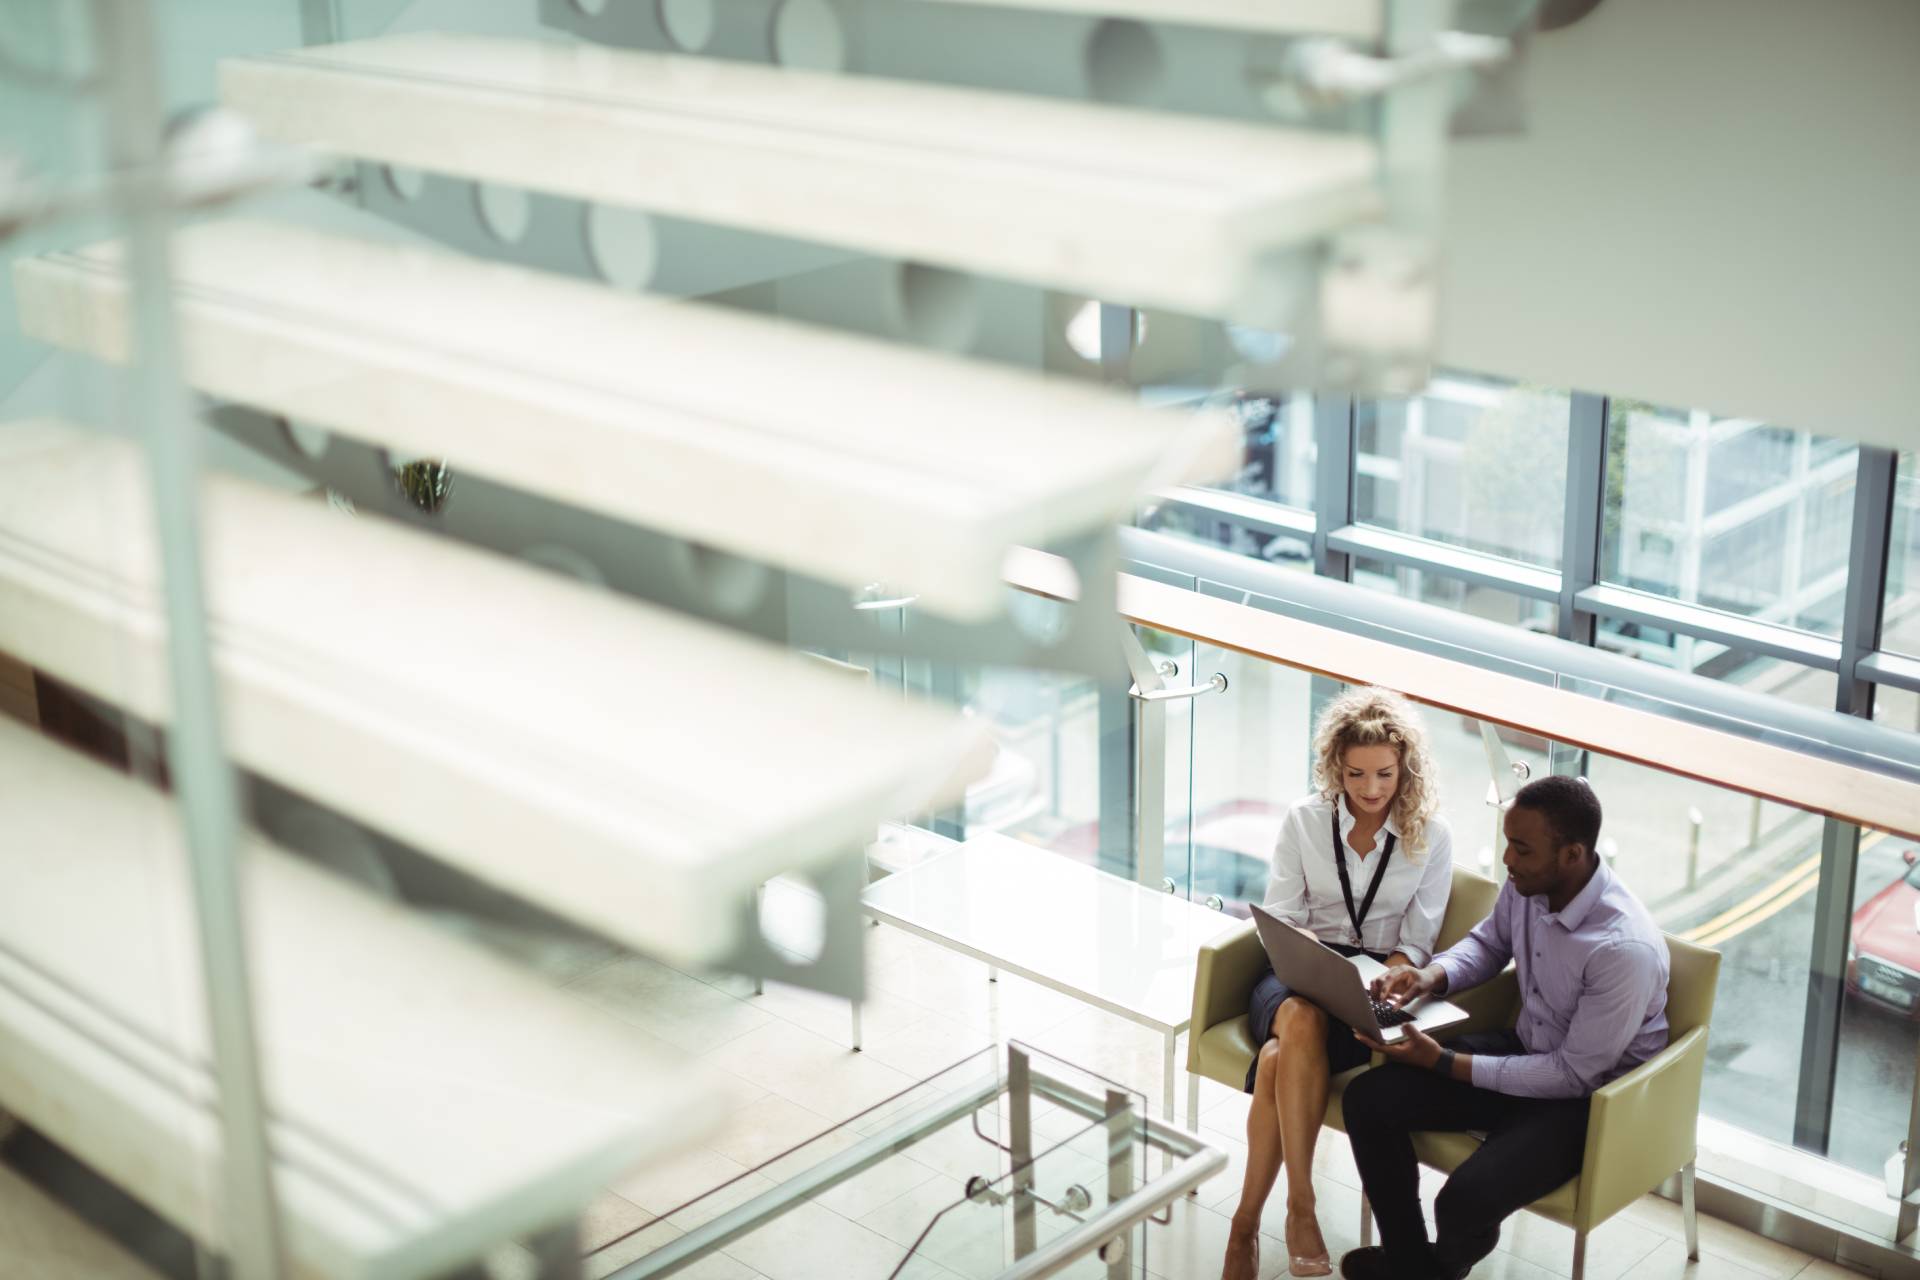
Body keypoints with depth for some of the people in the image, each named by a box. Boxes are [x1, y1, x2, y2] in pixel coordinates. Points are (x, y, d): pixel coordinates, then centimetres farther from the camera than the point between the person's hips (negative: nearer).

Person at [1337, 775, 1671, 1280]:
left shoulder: (1626, 950, -33)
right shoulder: (1526, 884, -11)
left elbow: (1576, 1074, -25)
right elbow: (1488, 942, 12)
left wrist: (1443, 1062, -24)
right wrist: (1431, 975, -10)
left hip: (1592, 1097, -7)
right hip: (1526, 1050, 7)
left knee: (1465, 1200, -27)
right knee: (1368, 1100, -7)